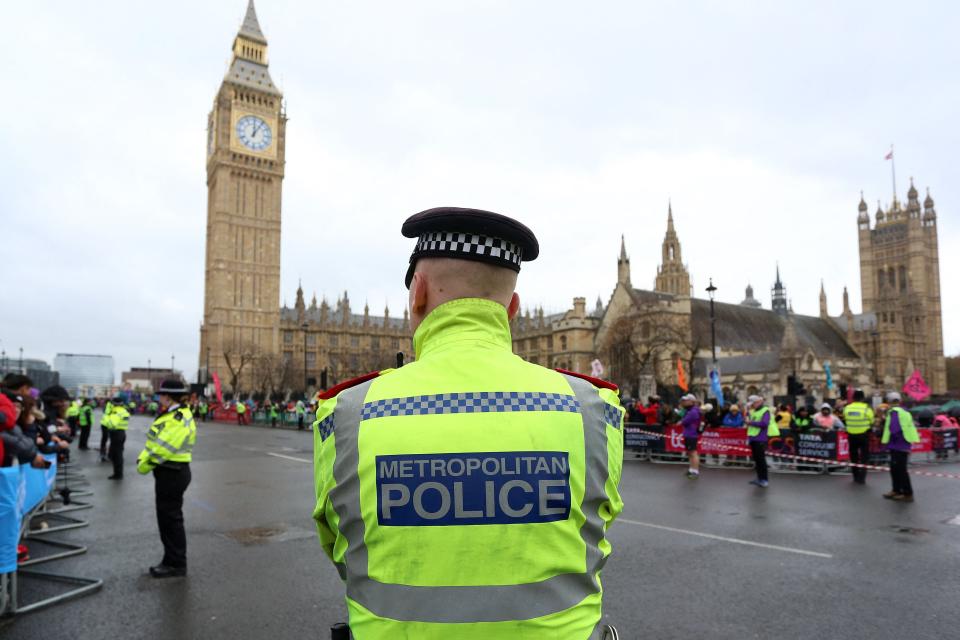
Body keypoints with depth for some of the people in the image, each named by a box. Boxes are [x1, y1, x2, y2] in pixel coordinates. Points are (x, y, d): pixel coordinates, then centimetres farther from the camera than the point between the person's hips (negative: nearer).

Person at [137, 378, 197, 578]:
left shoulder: (179, 420, -22)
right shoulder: (172, 416, 13)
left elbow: (163, 448, -25)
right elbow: (156, 442, 17)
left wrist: (145, 465, -11)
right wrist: (144, 458, 2)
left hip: (172, 474, -11)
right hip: (169, 472, 11)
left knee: (170, 518, -1)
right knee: (167, 518, 17)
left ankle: (176, 564, 9)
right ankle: (172, 560, 27)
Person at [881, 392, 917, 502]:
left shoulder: (894, 412, -17)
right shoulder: (904, 411, 13)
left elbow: (894, 429, -27)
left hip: (898, 445, -10)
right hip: (904, 444, 10)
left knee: (900, 469, -3)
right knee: (895, 468, 19)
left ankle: (908, 494, 2)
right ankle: (896, 490, 27)